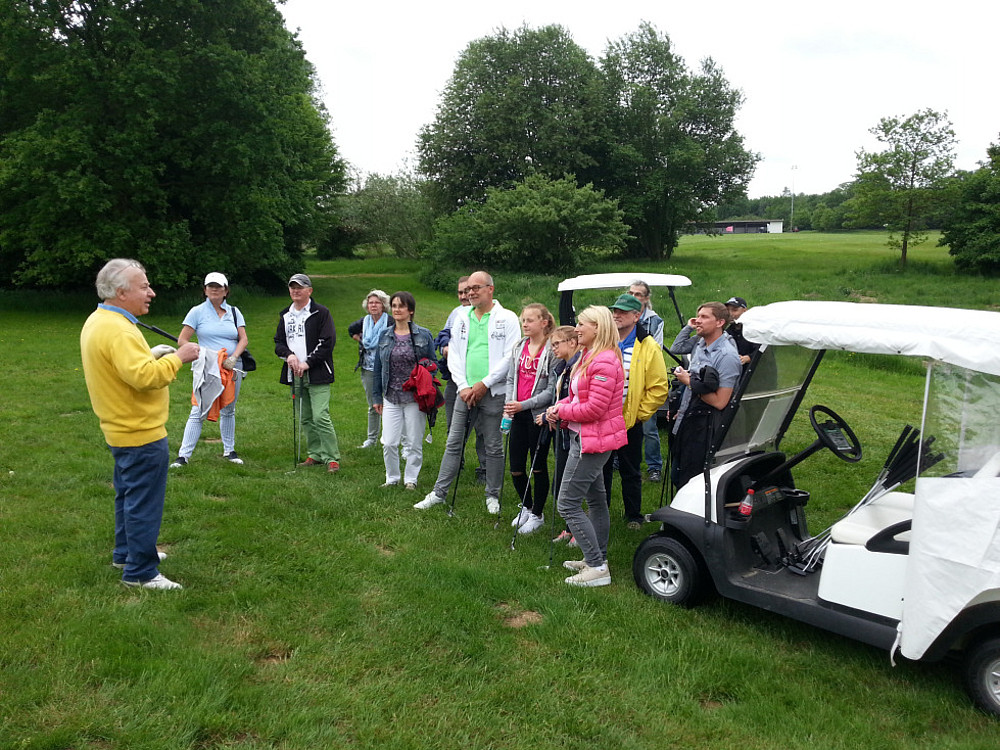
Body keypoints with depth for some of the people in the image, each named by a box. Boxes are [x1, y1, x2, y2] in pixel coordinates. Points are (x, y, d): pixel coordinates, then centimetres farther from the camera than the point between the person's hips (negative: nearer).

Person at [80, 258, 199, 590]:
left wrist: (156, 356, 8)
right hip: (141, 433, -11)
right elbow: (144, 376, -33)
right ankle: (140, 572, 8)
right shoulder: (118, 330, -24)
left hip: (122, 429, 11)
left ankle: (126, 552, 38)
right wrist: (178, 357, -21)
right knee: (144, 503, -1)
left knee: (129, 495, 24)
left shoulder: (98, 321, 9)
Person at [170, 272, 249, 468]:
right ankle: (183, 455, -3)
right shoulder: (197, 312, 1)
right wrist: (201, 353, -13)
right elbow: (182, 341, -1)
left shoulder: (234, 312, 9)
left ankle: (229, 450, 25)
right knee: (198, 412, -8)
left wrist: (233, 358, -11)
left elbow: (243, 339, 5)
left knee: (228, 410, 12)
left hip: (232, 367, 3)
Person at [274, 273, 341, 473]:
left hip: (317, 374, -6)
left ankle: (332, 458, -8)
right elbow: (278, 342, 17)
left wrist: (308, 363, -14)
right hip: (295, 374, 7)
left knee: (321, 416, -14)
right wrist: (288, 355, -6)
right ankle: (315, 455, 21)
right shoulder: (285, 315, 16)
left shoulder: (321, 313, -4)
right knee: (306, 418, 11)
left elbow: (328, 342, -10)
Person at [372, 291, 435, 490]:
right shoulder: (385, 336, 7)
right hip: (391, 397, 2)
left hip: (414, 397, -2)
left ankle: (411, 479, 22)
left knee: (414, 442, 6)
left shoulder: (423, 335, -1)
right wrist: (376, 397, 10)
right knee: (389, 442, 1)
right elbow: (378, 368, 12)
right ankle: (392, 478, 20)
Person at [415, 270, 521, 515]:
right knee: (453, 443, 7)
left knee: (494, 447, 6)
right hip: (466, 391, 4)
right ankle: (439, 493, 16)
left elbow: (510, 356, -9)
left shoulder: (507, 318, -2)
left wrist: (485, 384, -12)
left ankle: (492, 495, 20)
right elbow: (454, 355, 9)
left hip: (493, 392, -4)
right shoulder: (462, 319, 11)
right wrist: (463, 387, -4)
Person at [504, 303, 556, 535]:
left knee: (538, 467, 7)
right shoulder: (519, 347, 9)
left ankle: (537, 514, 24)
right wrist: (509, 403, -2)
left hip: (538, 416, -6)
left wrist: (524, 404, -20)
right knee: (515, 467, 9)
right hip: (518, 415, 6)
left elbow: (552, 390, -15)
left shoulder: (551, 350, -12)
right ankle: (526, 507, 33)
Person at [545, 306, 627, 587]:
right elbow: (577, 395, 18)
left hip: (593, 440, -11)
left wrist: (562, 411, -12)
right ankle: (597, 559, 31)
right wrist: (559, 407, -1)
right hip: (584, 437, 11)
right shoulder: (589, 356, 13)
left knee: (567, 503, -9)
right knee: (596, 500, 18)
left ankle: (597, 567, -3)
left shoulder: (604, 362, -21)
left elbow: (595, 408, -25)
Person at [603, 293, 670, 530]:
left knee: (630, 472, 11)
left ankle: (633, 516, 26)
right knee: (601, 469, 13)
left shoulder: (648, 347, -6)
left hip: (629, 422, -3)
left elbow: (658, 388, -5)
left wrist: (640, 414, -7)